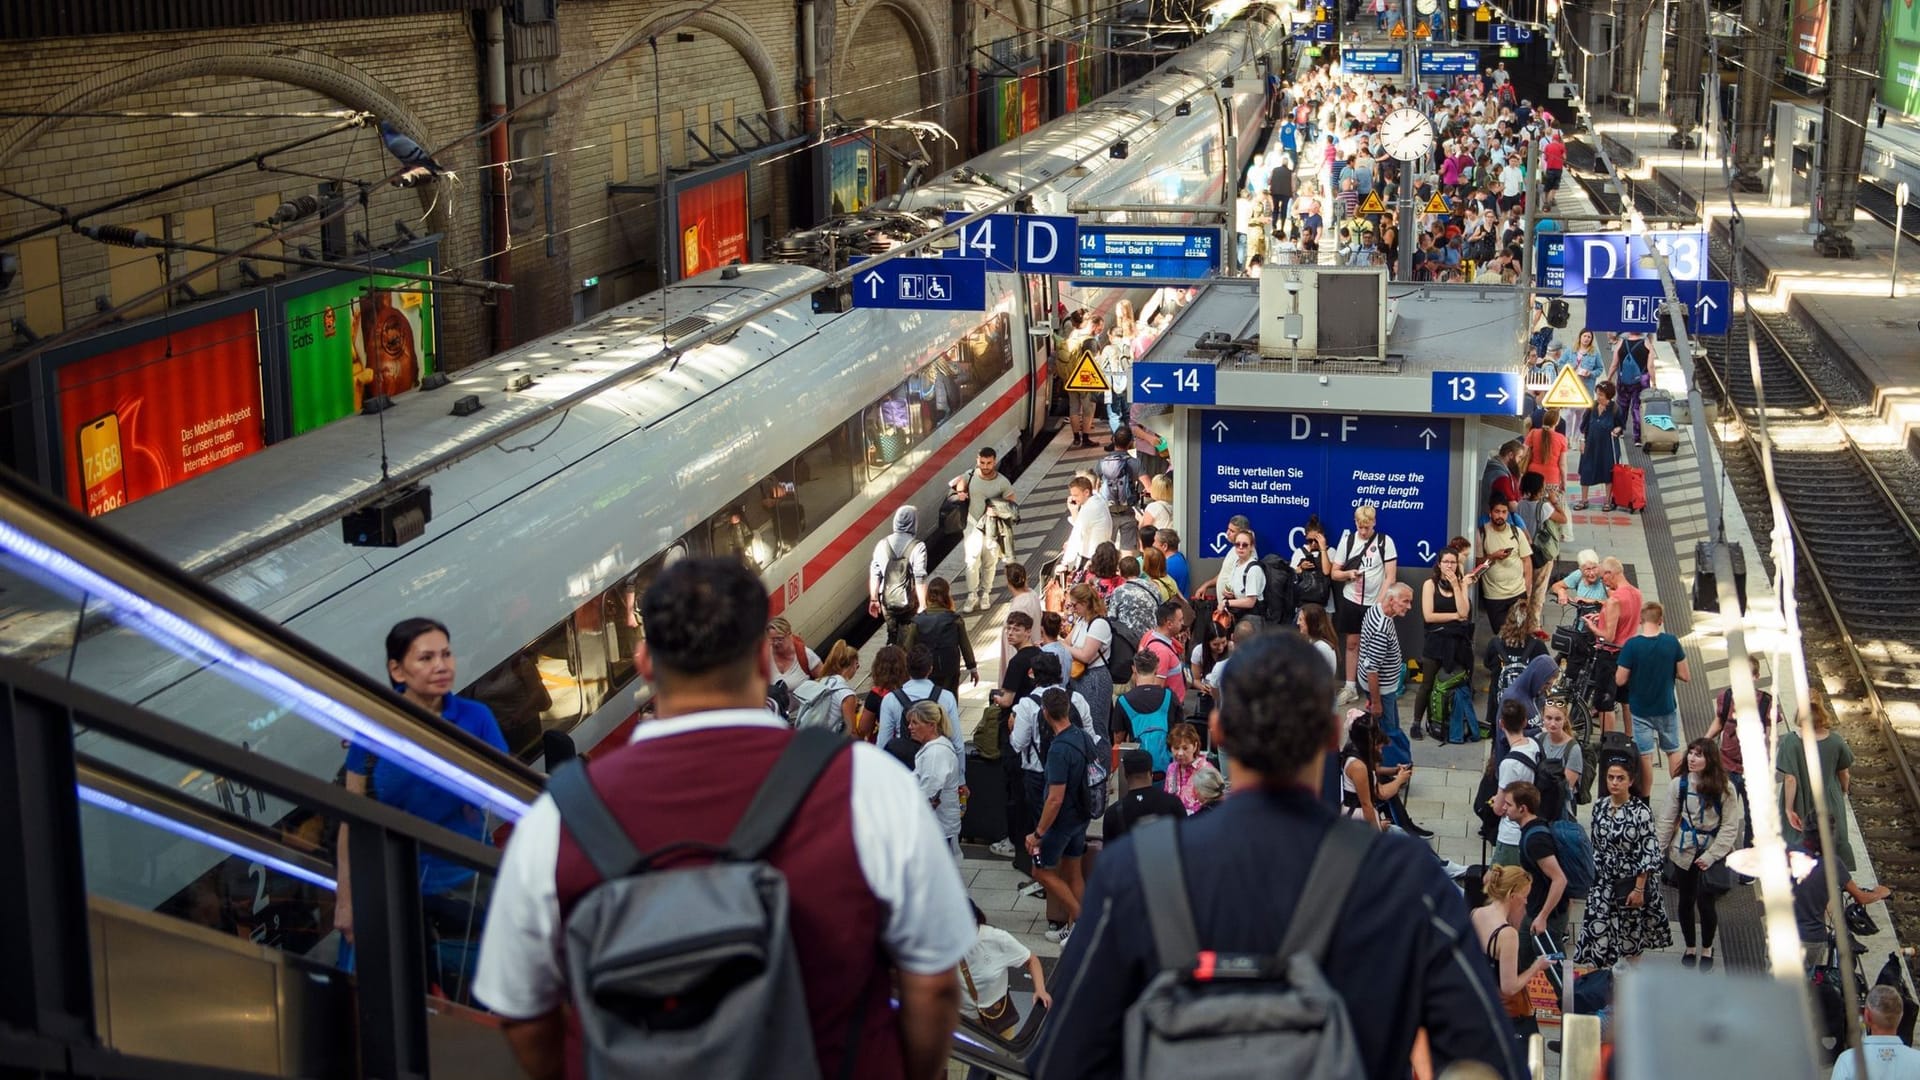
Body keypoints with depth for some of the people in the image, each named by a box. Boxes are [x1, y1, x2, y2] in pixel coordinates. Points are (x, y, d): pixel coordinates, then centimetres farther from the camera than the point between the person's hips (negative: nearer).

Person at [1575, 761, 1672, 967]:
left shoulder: (1640, 811, -16)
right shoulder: (1600, 807, 1)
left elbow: (1649, 853, -15)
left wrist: (1639, 889, -16)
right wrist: (1591, 876, 11)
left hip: (1630, 882, -4)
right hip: (1603, 882, 4)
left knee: (1631, 934, 11)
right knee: (1596, 931, 2)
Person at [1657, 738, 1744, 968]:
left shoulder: (1725, 789, -11)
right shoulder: (1679, 784, -6)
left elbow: (1730, 827, -9)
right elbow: (1667, 820, 0)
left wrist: (1711, 855, -15)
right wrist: (1658, 852, -2)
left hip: (1712, 855, -2)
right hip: (1684, 852, 2)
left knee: (1706, 902, -3)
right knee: (1686, 901, 13)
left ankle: (1707, 948, 22)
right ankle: (1689, 947, 33)